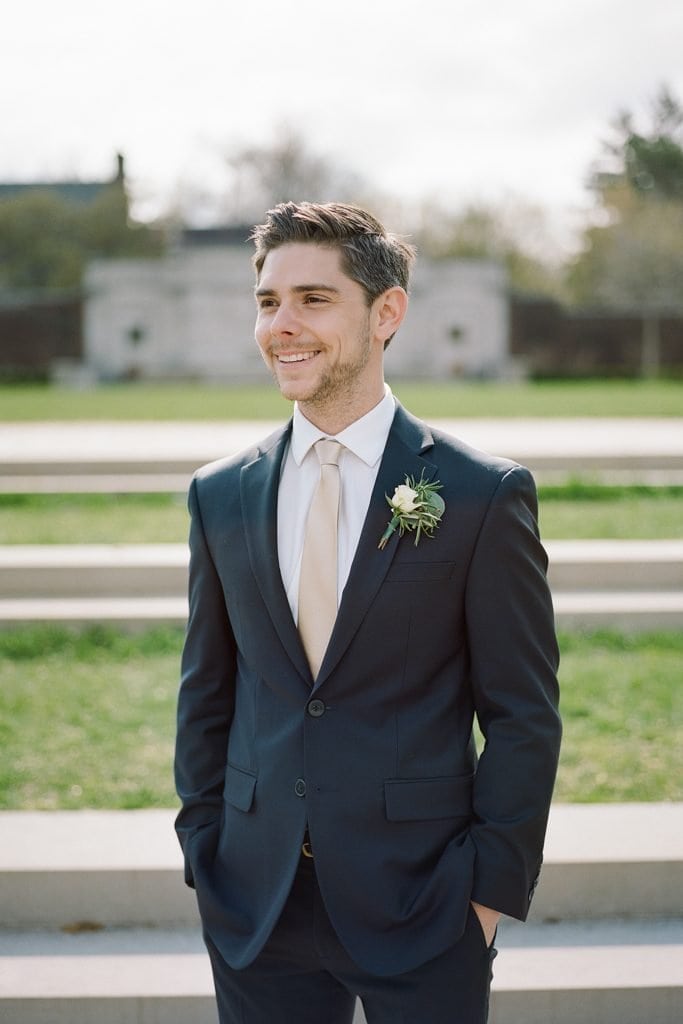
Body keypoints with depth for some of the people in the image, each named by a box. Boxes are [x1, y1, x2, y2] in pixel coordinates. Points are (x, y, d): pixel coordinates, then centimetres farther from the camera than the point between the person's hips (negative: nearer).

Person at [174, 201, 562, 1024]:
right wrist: (204, 856, 6)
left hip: (423, 907, -3)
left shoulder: (484, 494, -6)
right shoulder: (220, 496, 5)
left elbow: (523, 717, -5)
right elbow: (206, 697, 11)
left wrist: (490, 890, -8)